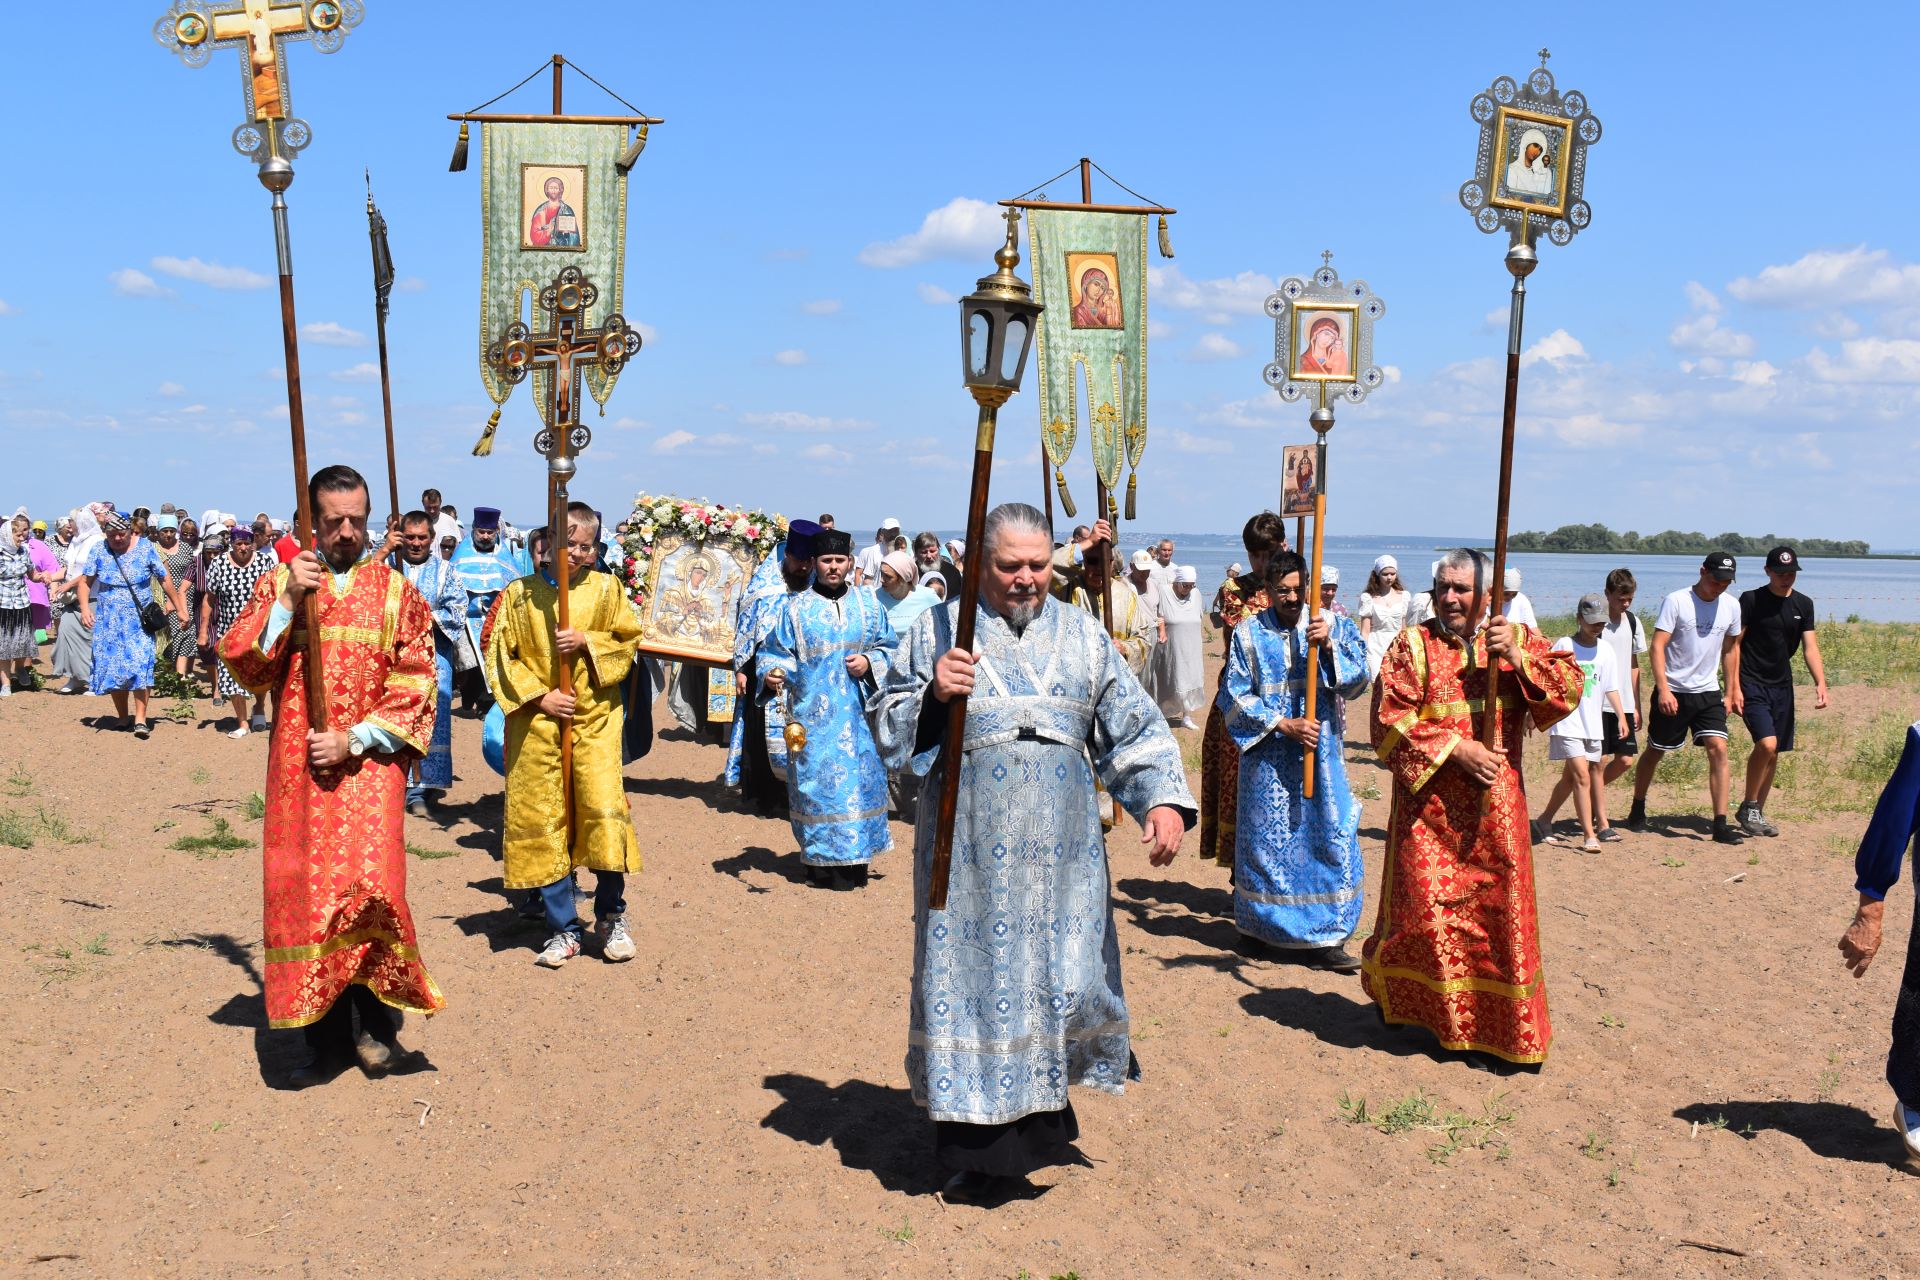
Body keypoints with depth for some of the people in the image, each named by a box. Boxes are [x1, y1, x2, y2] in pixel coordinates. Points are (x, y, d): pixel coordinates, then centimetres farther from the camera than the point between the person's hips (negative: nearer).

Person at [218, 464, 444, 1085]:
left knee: (368, 885, -15)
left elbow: (414, 689, 0)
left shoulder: (396, 593, 4)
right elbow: (244, 667, -1)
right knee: (303, 894, 1)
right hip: (297, 769, 2)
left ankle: (378, 1022, 6)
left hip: (367, 765, -2)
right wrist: (287, 602, -11)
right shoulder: (279, 583, 9)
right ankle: (328, 1037, 12)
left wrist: (354, 739, -11)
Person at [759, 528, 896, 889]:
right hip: (814, 715, -2)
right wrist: (771, 674, -21)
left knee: (860, 779, 3)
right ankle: (822, 860, 6)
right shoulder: (796, 608, 2)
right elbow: (776, 652, -1)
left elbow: (889, 647, 11)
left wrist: (870, 662, -9)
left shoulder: (869, 602, 7)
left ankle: (854, 859, 12)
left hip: (858, 713, 2)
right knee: (817, 781, -3)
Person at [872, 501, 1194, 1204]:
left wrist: (1162, 798, -5)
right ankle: (980, 1151, 14)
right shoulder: (939, 630, 3)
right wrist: (931, 693, -17)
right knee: (974, 980, 1)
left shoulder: (1082, 635, 10)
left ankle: (1038, 1123, 26)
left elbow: (1134, 729, 10)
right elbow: (886, 727, 3)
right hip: (969, 850, -2)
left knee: (1063, 978, 3)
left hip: (1061, 850, 2)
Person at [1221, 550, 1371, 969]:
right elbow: (1235, 697, -3)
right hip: (1267, 756, -1)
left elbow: (1357, 681, -5)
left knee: (1328, 837, 0)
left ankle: (1320, 936, 8)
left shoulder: (1331, 624, 2)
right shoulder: (1249, 633, -1)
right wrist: (1283, 725, -13)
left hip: (1320, 752, 1)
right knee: (1265, 839, 7)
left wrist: (1329, 645, -21)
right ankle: (1256, 927, 23)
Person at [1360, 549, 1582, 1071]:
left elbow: (1571, 689, -3)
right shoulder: (1413, 645, -1)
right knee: (1424, 905, -1)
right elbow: (1390, 720, -9)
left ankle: (1494, 1029, 14)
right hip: (1429, 802, -2)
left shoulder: (1518, 638, 8)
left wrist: (1518, 658, -17)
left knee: (1497, 909, 2)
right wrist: (1455, 749, -15)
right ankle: (1393, 995, 27)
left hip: (1495, 807, 2)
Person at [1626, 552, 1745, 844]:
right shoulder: (1676, 601, -12)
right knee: (1654, 751, 9)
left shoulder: (1731, 607, 4)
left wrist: (1734, 689, 16)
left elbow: (1730, 649, 18)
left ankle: (1720, 825, -9)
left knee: (1718, 749, -11)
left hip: (1708, 692, 4)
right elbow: (1658, 646, -15)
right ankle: (1637, 811, 29)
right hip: (1673, 692, -3)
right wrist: (1663, 690, -23)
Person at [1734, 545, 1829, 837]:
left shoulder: (1803, 605, 8)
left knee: (1773, 754, 9)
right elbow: (1734, 644, -7)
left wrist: (1820, 683, -11)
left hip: (1782, 687, 6)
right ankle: (1748, 807, -4)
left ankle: (1757, 814, 21)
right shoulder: (1750, 600, -7)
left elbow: (1811, 648, 4)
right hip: (1752, 685, -6)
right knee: (1766, 744, -21)